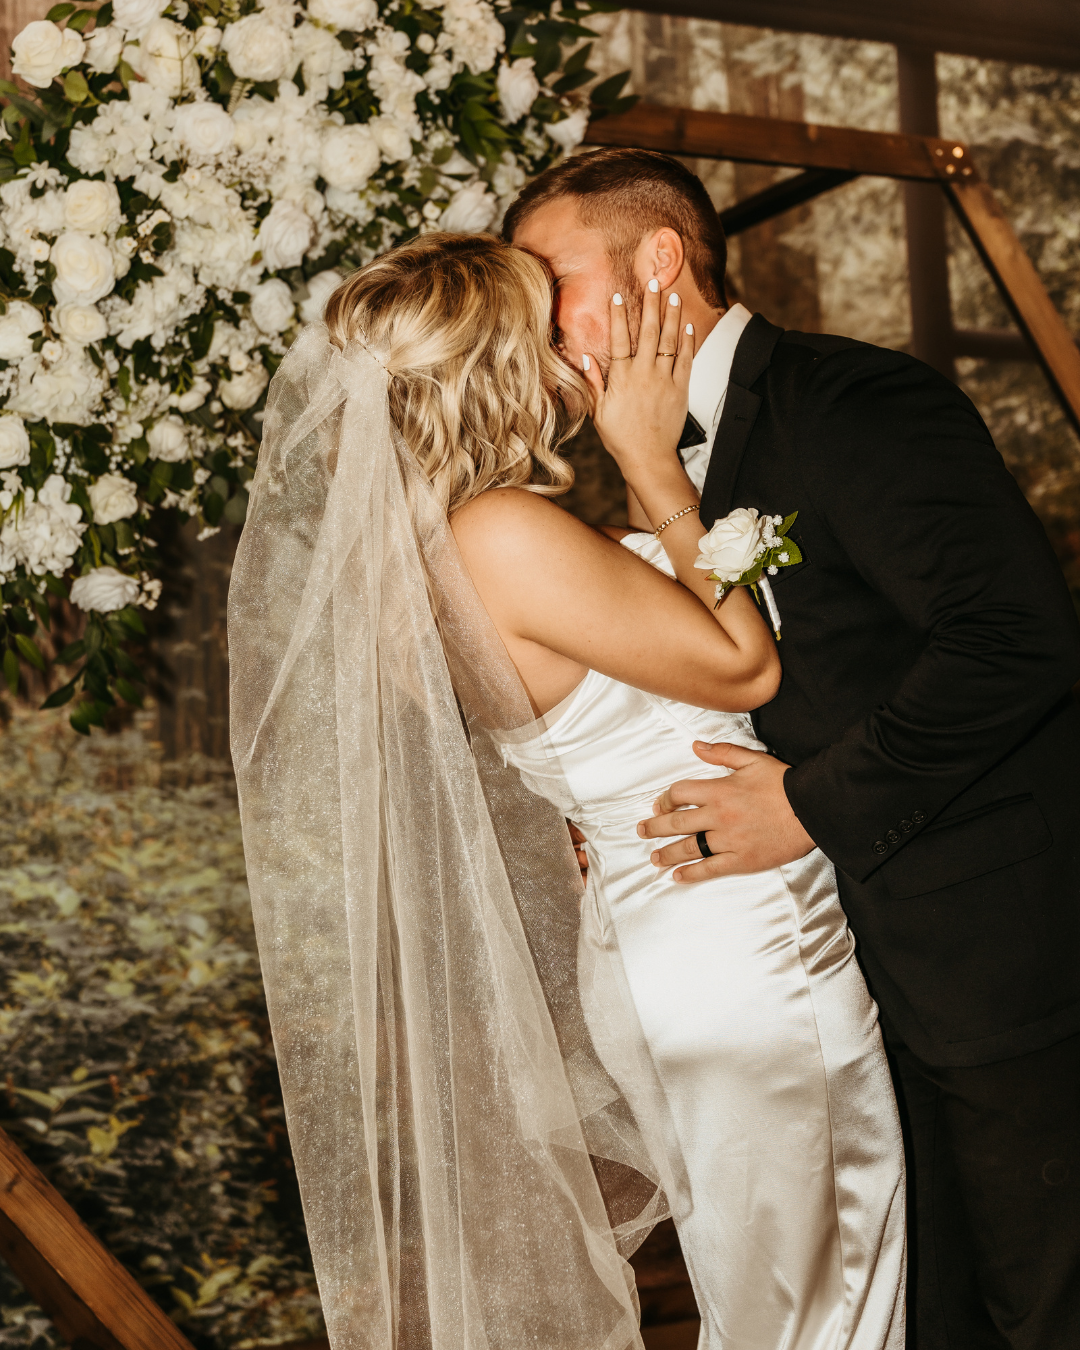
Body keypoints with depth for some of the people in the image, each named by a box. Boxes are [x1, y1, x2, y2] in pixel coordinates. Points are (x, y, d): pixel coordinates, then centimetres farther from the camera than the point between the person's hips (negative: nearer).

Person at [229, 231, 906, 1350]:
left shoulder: (434, 546, 4)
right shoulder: (505, 534, -25)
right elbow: (744, 664, -15)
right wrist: (656, 465, -11)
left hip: (652, 940, 9)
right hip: (748, 967, -9)